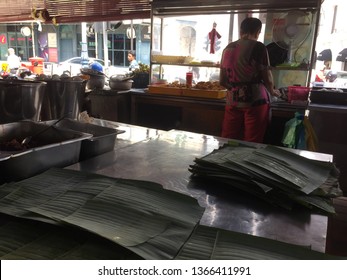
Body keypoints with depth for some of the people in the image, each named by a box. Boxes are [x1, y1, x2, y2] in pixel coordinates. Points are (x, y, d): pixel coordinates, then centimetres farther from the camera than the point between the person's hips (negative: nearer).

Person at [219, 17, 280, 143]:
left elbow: (222, 81, 13)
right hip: (255, 100, -5)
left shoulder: (228, 48, 10)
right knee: (252, 144, 4)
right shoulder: (258, 47, -6)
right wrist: (272, 91, 14)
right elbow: (267, 79, -6)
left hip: (233, 101, 5)